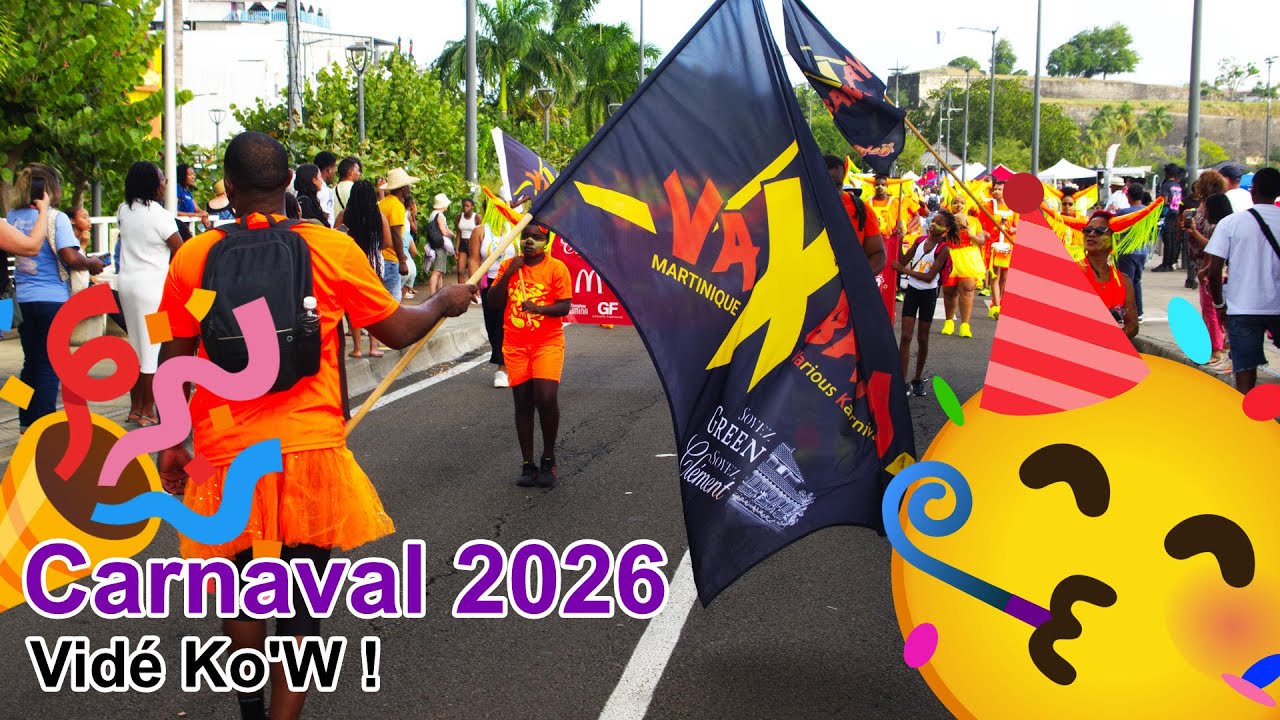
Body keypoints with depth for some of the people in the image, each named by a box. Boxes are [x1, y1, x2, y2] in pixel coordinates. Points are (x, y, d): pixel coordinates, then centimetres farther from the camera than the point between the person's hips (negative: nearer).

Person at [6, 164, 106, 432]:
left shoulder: (13, 216, 4)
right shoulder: (56, 218, -12)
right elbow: (71, 258, -20)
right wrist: (93, 264, -3)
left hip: (23, 299, 5)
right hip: (52, 299, -5)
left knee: (30, 362, 16)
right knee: (49, 366, 2)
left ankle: (26, 423, 21)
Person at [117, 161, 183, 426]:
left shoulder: (124, 211, 5)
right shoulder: (159, 215, -14)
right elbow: (181, 251, -10)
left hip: (127, 282, 8)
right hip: (152, 285, -7)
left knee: (135, 343, 15)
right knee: (153, 346, -1)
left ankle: (135, 407, 20)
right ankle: (148, 411, 3)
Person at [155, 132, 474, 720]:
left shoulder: (194, 257, -5)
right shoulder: (333, 250, -5)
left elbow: (174, 360, 1)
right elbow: (397, 331, 3)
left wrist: (169, 440, 14)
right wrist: (444, 302, 23)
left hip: (230, 456, 1)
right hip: (311, 451, -1)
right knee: (300, 606, 7)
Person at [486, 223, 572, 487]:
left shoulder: (556, 268, -2)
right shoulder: (508, 266, 9)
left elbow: (564, 307, -7)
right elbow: (493, 302, 3)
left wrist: (540, 308, -24)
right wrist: (508, 274, -8)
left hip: (548, 342, -3)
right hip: (515, 344, 3)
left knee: (546, 398, -17)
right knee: (523, 403, 4)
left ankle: (548, 459, 3)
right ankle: (528, 464, 12)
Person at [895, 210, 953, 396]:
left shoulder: (943, 249, -10)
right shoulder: (920, 241, 3)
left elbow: (930, 276, -17)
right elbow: (903, 262, 1)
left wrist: (905, 270, -18)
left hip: (928, 294, -3)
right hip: (912, 290, 3)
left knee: (923, 338, 8)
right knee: (906, 336, -5)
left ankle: (918, 380, 22)